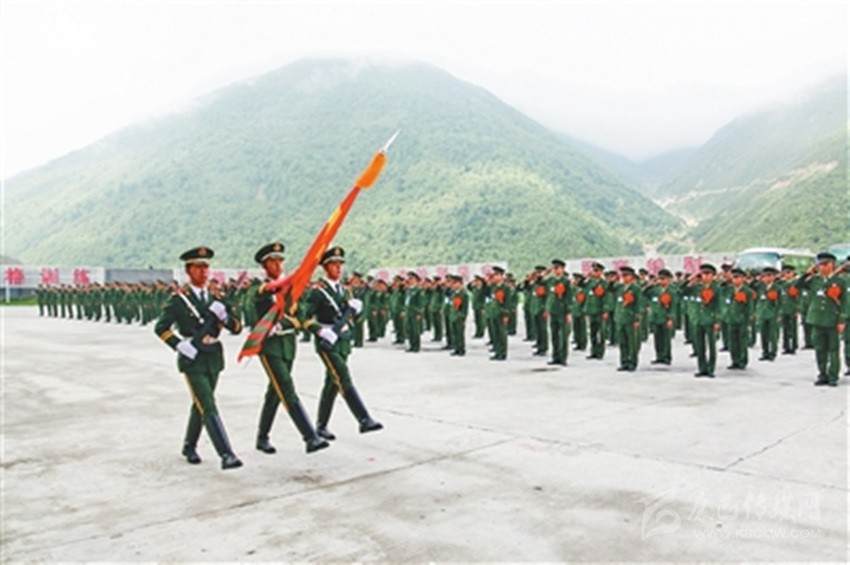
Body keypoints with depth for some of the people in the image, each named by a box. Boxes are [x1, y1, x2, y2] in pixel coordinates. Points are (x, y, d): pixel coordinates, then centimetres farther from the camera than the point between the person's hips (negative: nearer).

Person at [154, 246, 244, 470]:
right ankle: (226, 455, -15)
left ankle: (189, 446, 36)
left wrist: (224, 314, -14)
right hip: (192, 360, -5)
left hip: (214, 358, 5)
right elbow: (160, 328, -5)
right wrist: (181, 345, -16)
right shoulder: (179, 299, -6)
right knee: (208, 408, -12)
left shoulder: (215, 298, 8)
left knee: (200, 405, 18)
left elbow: (237, 328, 5)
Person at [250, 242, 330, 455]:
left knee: (275, 393, 14)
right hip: (270, 346, -6)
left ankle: (262, 438, 27)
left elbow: (298, 316, 12)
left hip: (289, 345, 6)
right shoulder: (259, 289, -5)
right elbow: (256, 295, -31)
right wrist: (266, 288, -53)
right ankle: (310, 438, -17)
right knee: (288, 393, -14)